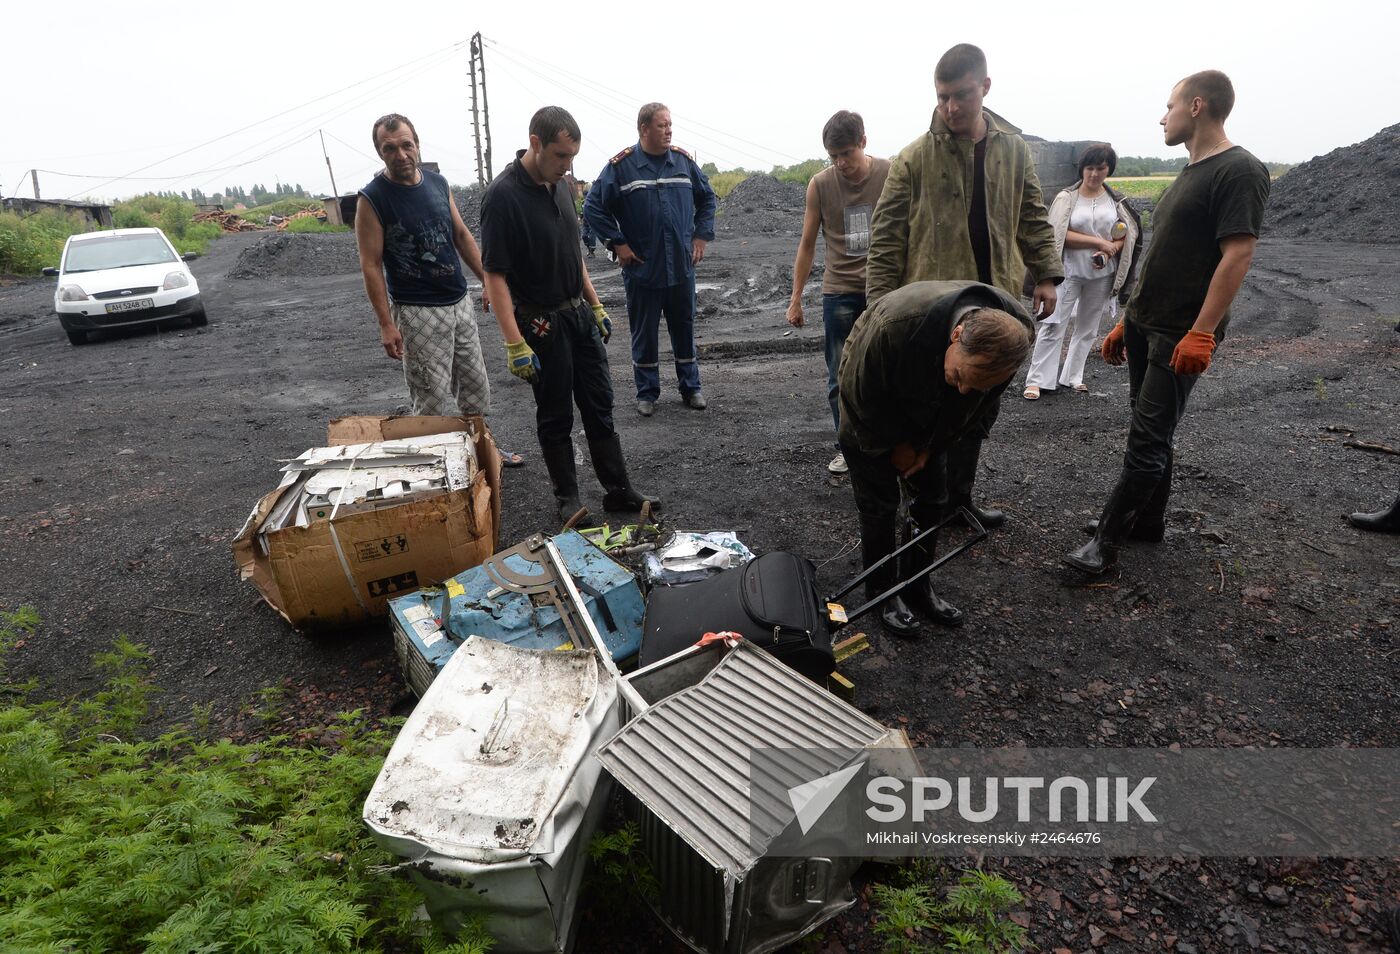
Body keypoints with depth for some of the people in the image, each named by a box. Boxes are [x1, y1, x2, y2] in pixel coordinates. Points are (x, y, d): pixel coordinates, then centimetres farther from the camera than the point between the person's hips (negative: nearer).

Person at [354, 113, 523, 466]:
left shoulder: (438, 182, 6)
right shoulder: (372, 199, -11)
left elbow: (461, 235, 15)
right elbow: (371, 265, -12)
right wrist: (386, 324, -16)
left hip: (460, 303, 6)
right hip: (417, 313, -6)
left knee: (476, 385, 16)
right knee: (432, 398, -2)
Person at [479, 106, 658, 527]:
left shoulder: (559, 185, 6)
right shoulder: (503, 195, -18)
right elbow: (494, 275, -20)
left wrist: (596, 306, 16)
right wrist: (515, 344, -25)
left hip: (579, 314, 7)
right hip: (542, 323, -7)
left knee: (599, 407, 11)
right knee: (555, 417, 6)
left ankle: (618, 491, 21)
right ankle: (568, 499, 20)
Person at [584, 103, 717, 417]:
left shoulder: (684, 161, 4)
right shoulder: (621, 166, -7)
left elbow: (707, 198, 17)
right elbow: (593, 207, -4)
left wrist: (701, 236, 8)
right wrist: (617, 244, -7)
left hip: (682, 267, 3)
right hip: (642, 269, -3)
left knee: (684, 329, 11)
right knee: (644, 333, 6)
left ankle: (691, 388, 24)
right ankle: (647, 392, 20)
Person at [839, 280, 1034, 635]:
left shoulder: (1016, 334, -29)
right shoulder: (896, 323, -45)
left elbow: (977, 406, -8)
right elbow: (860, 395, -25)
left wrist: (929, 446, -6)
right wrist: (894, 445, -12)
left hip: (927, 420, 4)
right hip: (872, 418, -4)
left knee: (933, 496, 7)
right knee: (880, 503, -4)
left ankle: (918, 584, 26)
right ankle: (882, 591, 15)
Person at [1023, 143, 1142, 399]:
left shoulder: (1115, 200, 5)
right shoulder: (1066, 198, -4)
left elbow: (1128, 234, 7)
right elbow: (1059, 234, -13)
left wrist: (1110, 251, -13)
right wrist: (1098, 242, -16)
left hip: (1101, 275, 4)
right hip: (1069, 272, -4)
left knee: (1088, 327, 11)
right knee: (1053, 326, -7)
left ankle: (1072, 376, 23)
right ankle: (1036, 380, -4)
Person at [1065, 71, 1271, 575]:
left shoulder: (1239, 171, -11)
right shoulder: (1189, 174, 17)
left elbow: (1238, 255, -19)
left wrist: (1202, 332, -25)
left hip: (1180, 336, -9)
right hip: (1144, 325, 9)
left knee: (1147, 439, -6)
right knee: (1152, 431, 15)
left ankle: (1106, 539, -1)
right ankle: (1148, 521, 26)